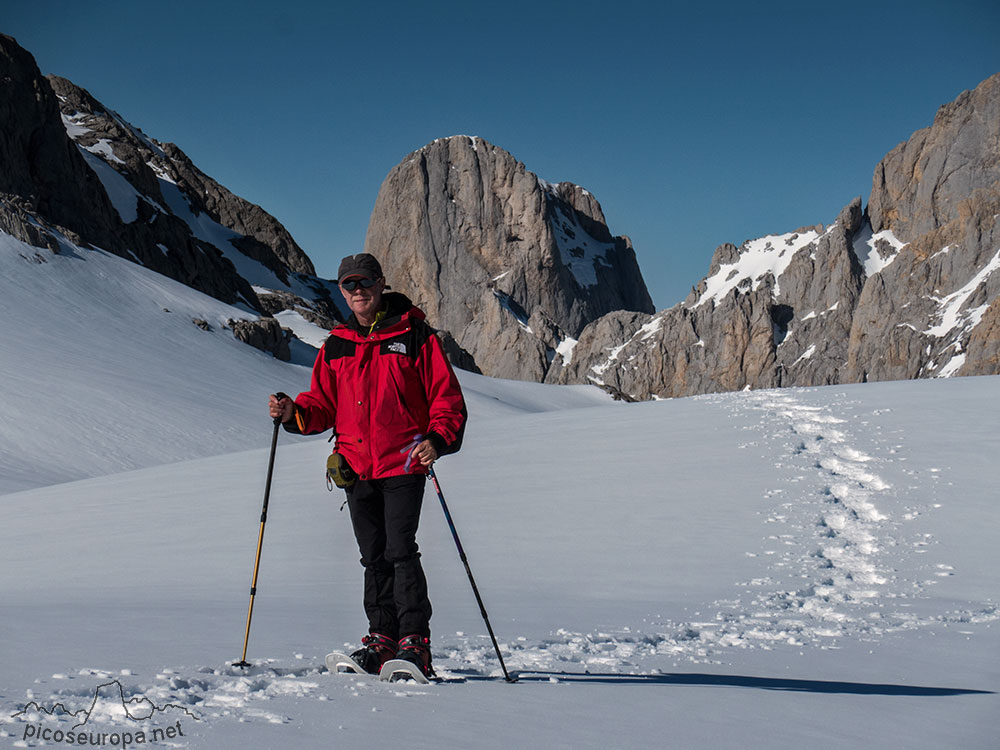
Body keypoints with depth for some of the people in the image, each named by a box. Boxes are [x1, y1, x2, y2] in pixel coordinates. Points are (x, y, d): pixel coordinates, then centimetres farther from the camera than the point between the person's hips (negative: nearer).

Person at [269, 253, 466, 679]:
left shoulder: (414, 336, -1)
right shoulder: (336, 347, 12)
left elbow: (448, 398, -2)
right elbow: (323, 405, 16)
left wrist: (437, 439, -20)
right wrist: (294, 413, -5)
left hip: (404, 465, -5)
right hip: (356, 468, 5)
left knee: (400, 552, -12)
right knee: (374, 557, 9)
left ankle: (415, 644, -9)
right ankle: (383, 639, 17)